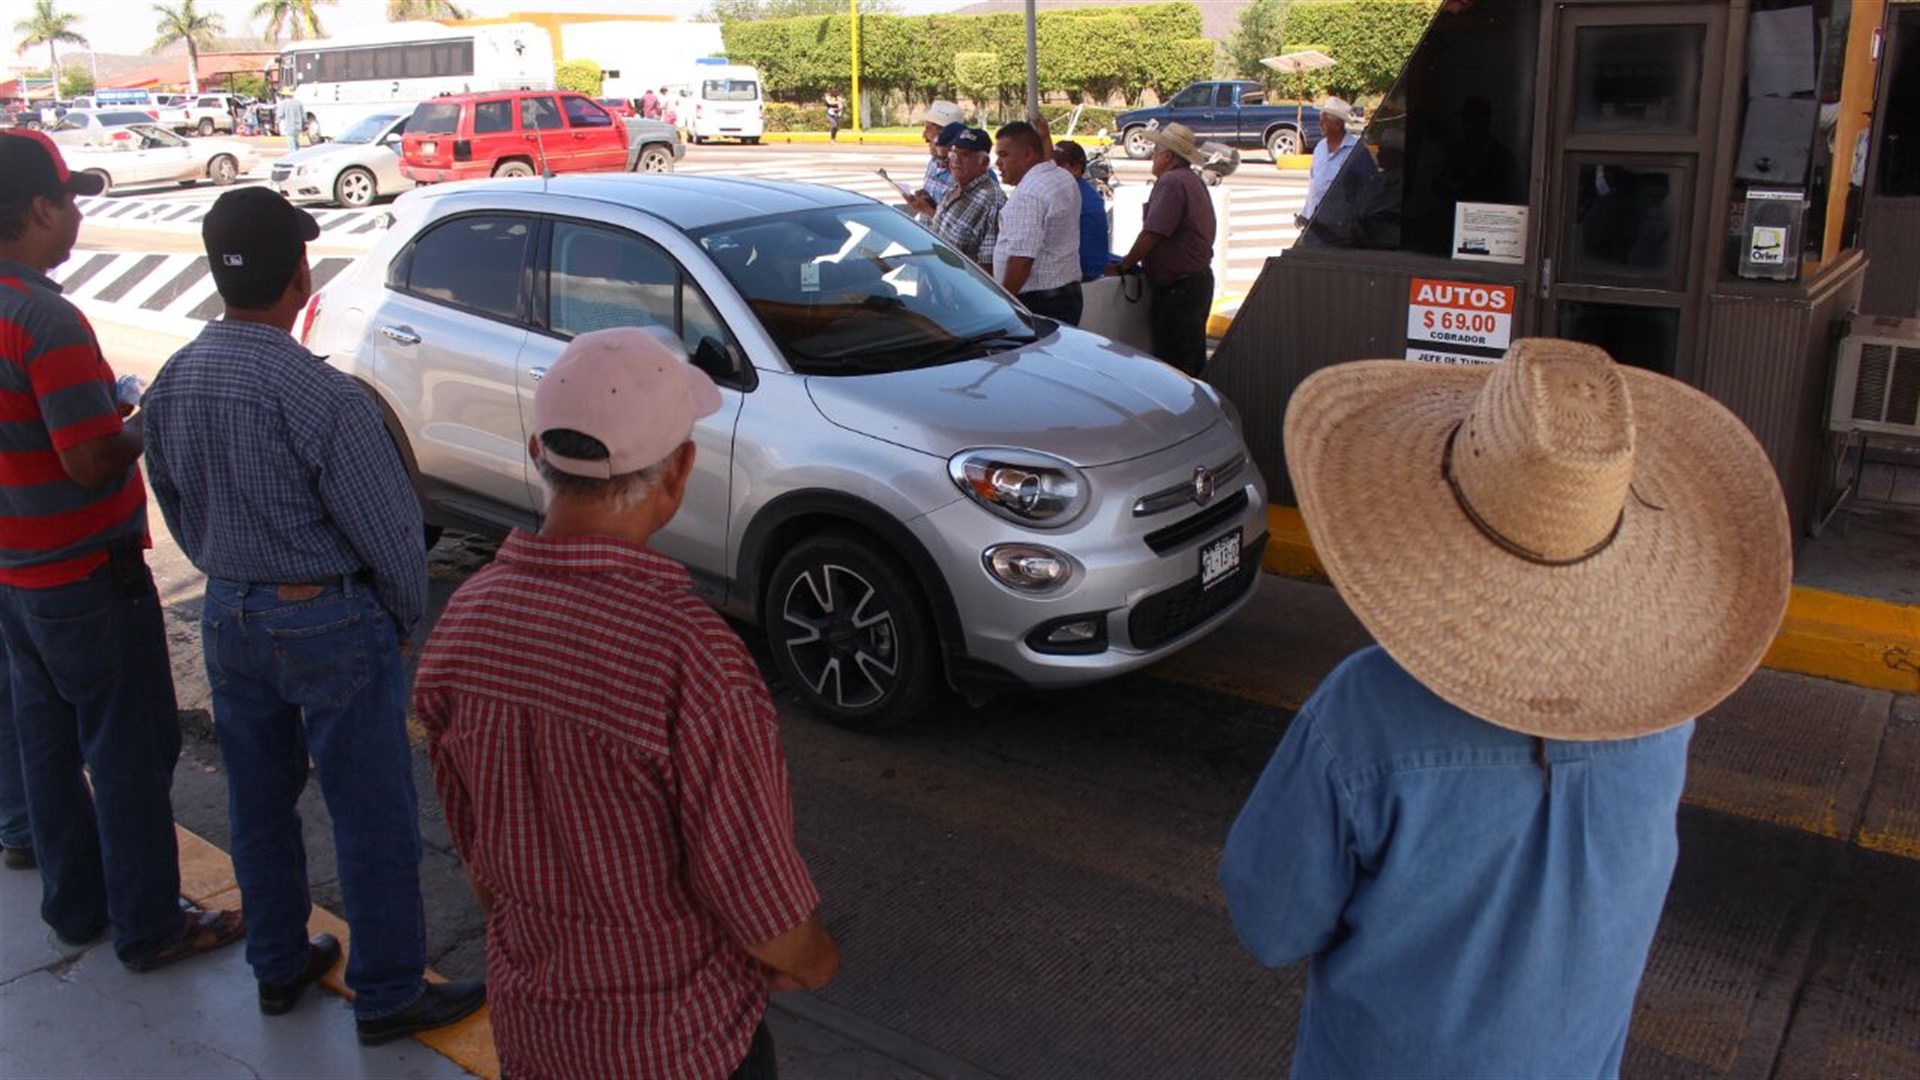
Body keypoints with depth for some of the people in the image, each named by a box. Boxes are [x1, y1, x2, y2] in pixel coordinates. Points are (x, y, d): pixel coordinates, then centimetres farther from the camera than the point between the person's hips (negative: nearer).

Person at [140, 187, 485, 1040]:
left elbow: (177, 510, 10)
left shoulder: (171, 384, -3)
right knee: (372, 819, 7)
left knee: (259, 802, 21)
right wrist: (403, 617, -1)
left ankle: (277, 966, 38)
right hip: (330, 625, -7)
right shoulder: (321, 396, -25)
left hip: (227, 618, 7)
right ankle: (388, 996, 19)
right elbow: (388, 530, -19)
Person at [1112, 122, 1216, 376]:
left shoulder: (1171, 182, -16)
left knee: (1172, 365, -7)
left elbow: (1151, 235, -20)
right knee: (1193, 363, 17)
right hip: (1199, 279, 11)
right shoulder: (1193, 181, 17)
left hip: (1177, 288, -11)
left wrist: (1123, 265, -8)